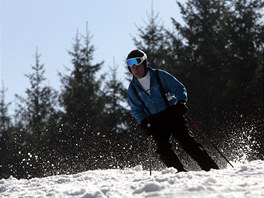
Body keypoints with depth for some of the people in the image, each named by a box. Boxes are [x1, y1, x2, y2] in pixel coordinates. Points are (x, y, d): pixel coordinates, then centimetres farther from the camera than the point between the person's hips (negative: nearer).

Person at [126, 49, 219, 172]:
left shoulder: (160, 76, -1)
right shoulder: (133, 88, 7)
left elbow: (179, 88, 1)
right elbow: (137, 110, 13)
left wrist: (181, 102, -18)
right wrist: (144, 122, -6)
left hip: (172, 114, -3)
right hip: (155, 122, 3)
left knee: (187, 141, -14)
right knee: (163, 148, -19)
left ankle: (212, 169, -14)